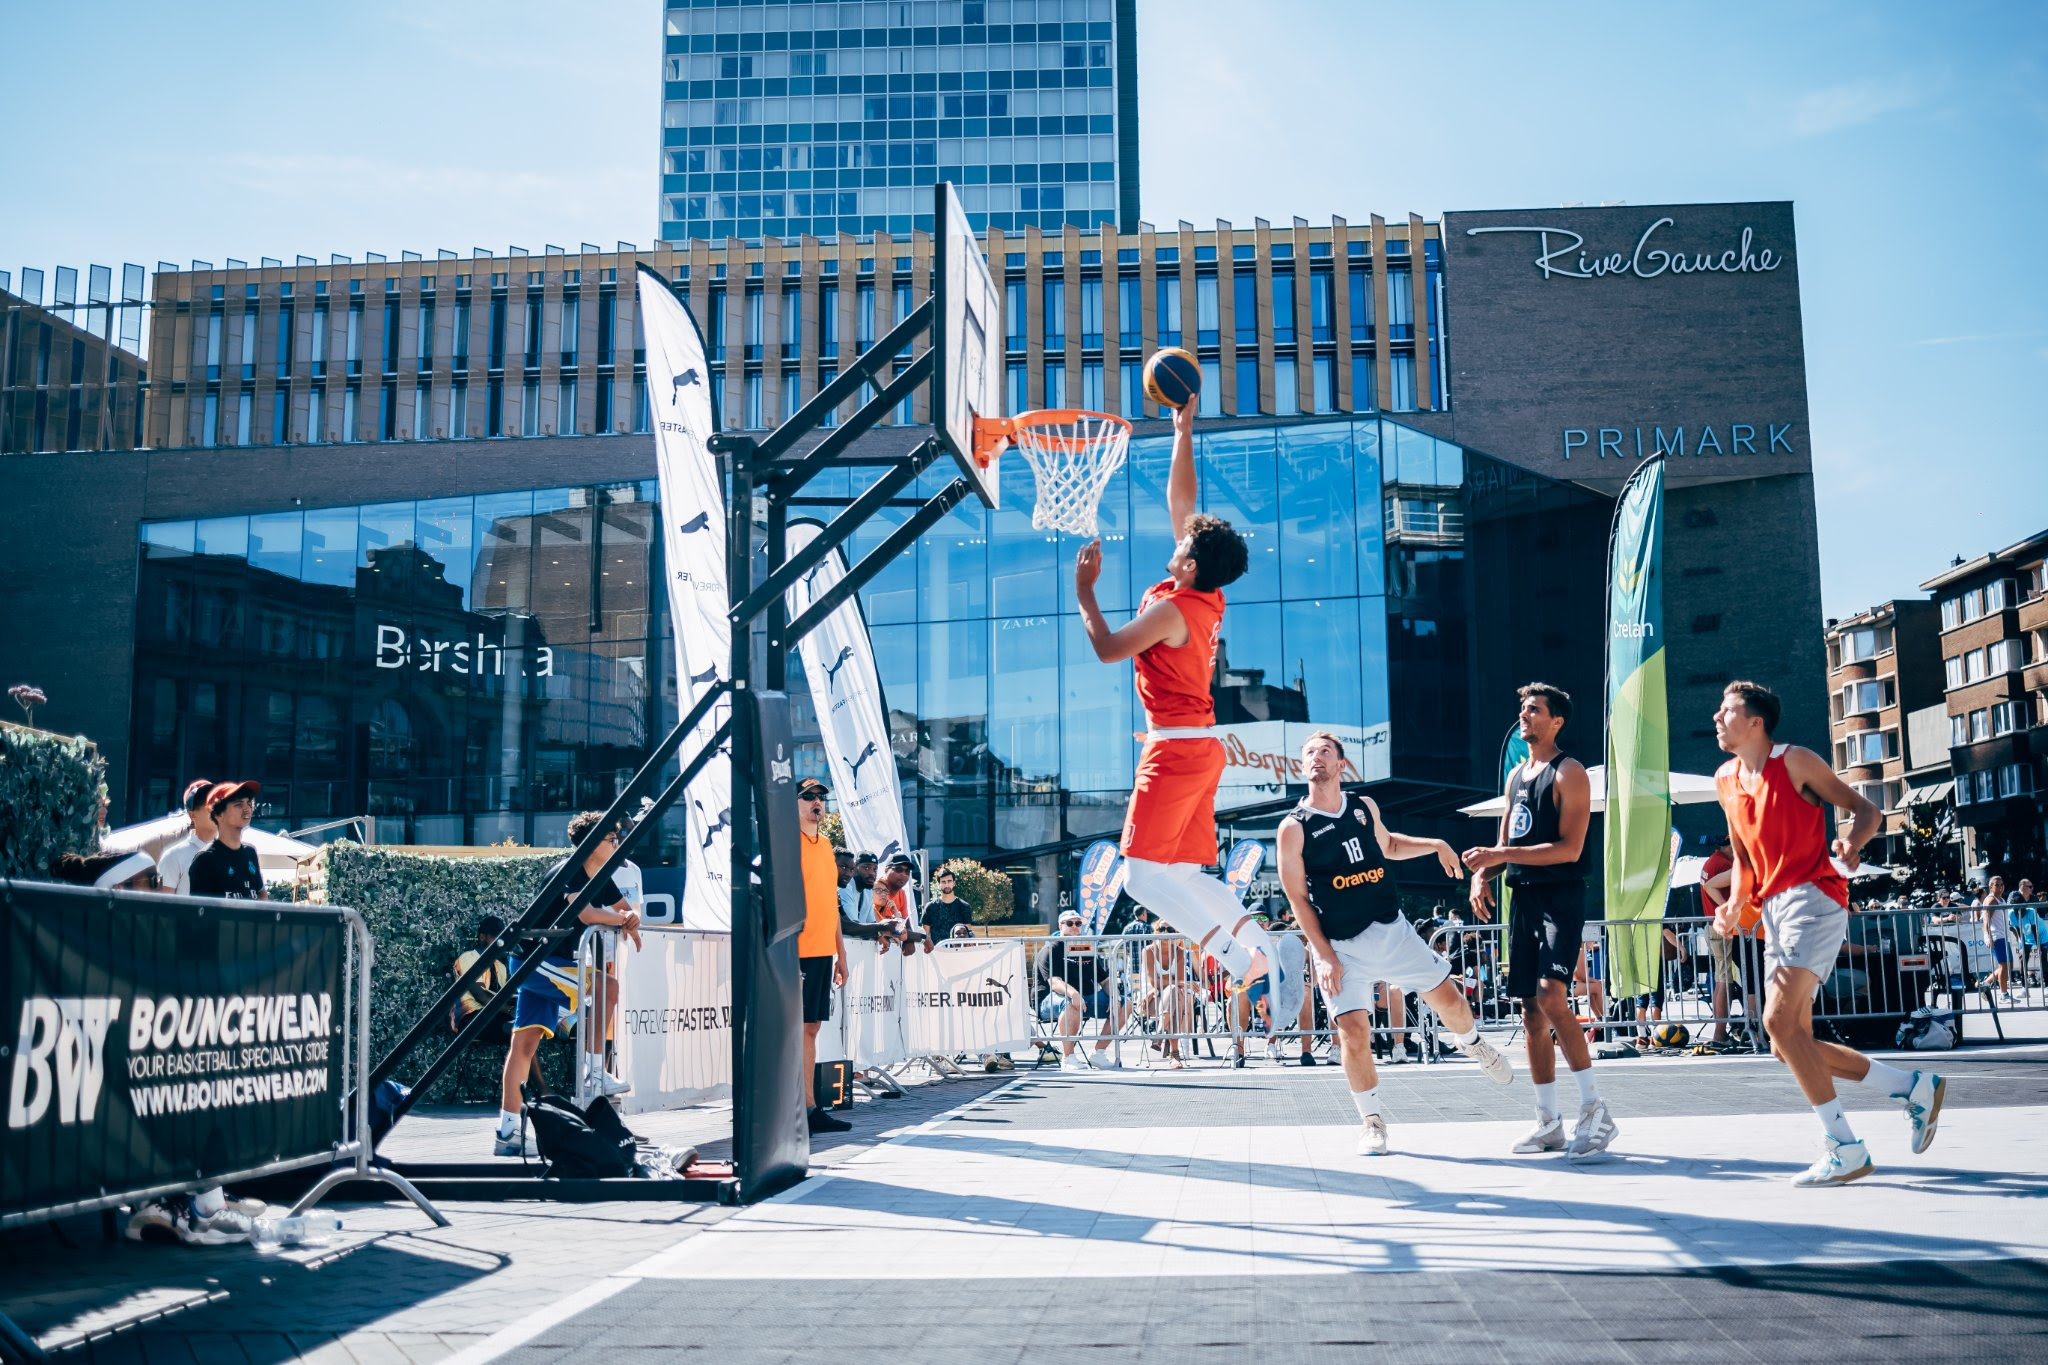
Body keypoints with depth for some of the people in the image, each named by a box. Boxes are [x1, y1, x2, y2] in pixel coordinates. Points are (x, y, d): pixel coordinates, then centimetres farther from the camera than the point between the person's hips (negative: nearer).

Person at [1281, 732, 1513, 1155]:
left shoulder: (1365, 807, 6)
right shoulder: (1294, 828, -9)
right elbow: (1298, 899, -8)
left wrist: (1434, 845, 13)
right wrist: (1325, 956, -11)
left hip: (1394, 930, 4)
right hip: (1342, 946, -4)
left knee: (1448, 998, 8)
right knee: (1355, 1033, -12)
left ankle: (1470, 1043, 44)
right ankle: (1371, 1121, 9)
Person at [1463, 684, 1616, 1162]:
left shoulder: (1569, 773, -7)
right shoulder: (1516, 775, 18)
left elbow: (1569, 848, -16)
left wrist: (1501, 855, -19)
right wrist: (1483, 872, 3)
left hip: (1560, 895, -8)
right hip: (1523, 895, 8)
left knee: (1551, 995, -23)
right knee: (1531, 1009, 7)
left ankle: (1595, 1109, -15)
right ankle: (1549, 1123, 13)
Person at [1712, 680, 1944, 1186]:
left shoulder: (1796, 761, -4)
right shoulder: (1726, 781, 16)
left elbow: (1867, 810, -2)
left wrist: (1852, 843, -23)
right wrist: (1735, 903, 6)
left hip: (1813, 897, -8)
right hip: (1774, 910, 8)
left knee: (1780, 1020, -21)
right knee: (1788, 1043, 3)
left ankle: (1846, 1149, -15)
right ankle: (1914, 1087, 15)